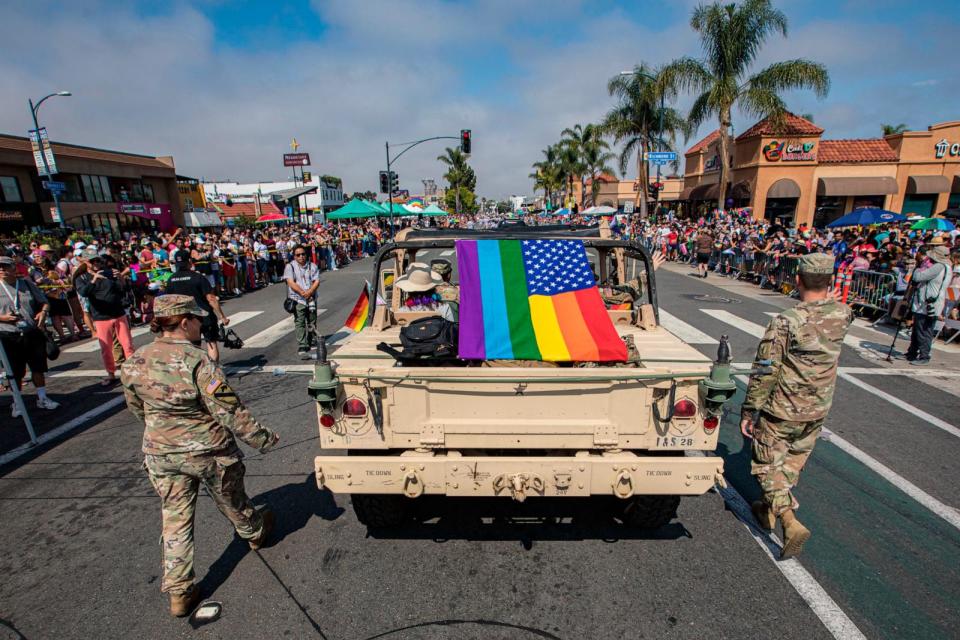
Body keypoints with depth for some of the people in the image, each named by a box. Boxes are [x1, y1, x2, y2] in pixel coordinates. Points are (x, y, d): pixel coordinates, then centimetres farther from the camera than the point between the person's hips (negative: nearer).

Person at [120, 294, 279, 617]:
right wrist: (263, 439, -13)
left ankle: (179, 592, 25)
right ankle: (255, 533, 48)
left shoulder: (133, 363, -6)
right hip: (208, 452, -4)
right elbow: (230, 412, -24)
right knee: (232, 503, 21)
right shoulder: (198, 362, -26)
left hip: (160, 454, 5)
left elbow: (137, 408, 10)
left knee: (175, 521, 17)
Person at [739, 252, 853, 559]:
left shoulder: (785, 322, -23)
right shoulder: (843, 315, -8)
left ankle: (790, 522, -1)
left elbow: (765, 373, -20)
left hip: (781, 410, -6)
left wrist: (749, 411, -13)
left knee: (768, 464, 10)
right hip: (817, 410, 6)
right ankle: (769, 509, 39)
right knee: (793, 461, 23)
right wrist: (826, 294, 22)